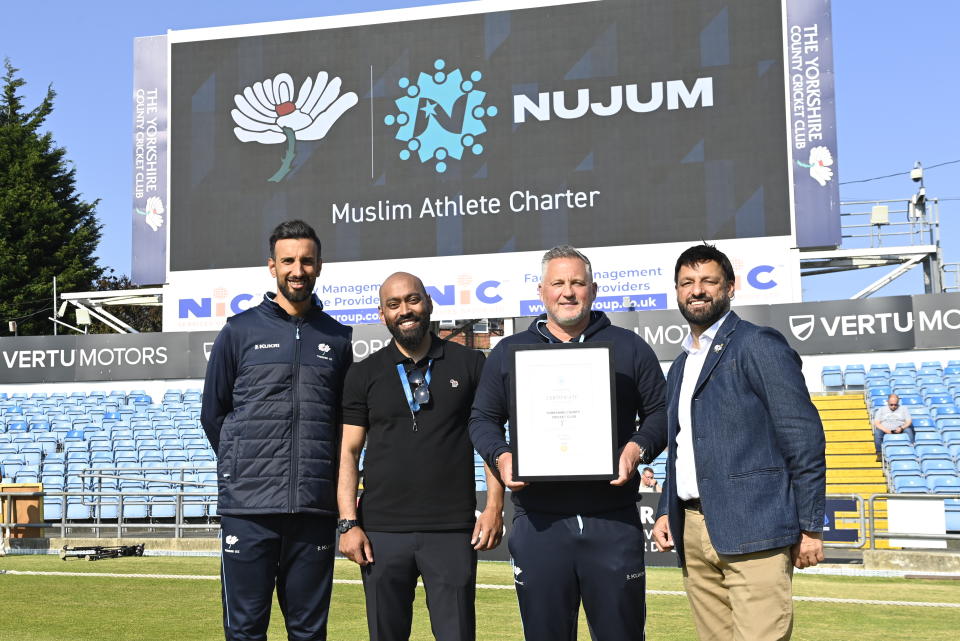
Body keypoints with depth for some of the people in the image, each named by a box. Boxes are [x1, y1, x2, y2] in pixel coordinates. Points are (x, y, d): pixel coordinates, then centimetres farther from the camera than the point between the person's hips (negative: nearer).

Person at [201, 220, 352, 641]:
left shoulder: (336, 339, 11)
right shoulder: (240, 331, 4)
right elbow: (212, 414, 10)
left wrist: (316, 466, 10)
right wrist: (243, 469, 9)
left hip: (315, 507, 2)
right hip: (249, 508, -2)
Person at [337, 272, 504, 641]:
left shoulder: (469, 364, 6)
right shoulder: (364, 375, 8)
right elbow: (349, 451, 6)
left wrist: (494, 507, -4)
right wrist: (348, 523, -3)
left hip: (453, 531, -1)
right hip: (382, 532, 1)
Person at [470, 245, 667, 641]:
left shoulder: (629, 347, 11)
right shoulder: (509, 352, 13)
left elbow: (660, 411, 10)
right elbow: (483, 418, 14)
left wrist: (638, 448, -9)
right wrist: (500, 456, -5)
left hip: (613, 519, 0)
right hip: (539, 523, 1)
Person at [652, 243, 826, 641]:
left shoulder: (759, 346, -4)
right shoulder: (680, 366, 20)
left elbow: (804, 439, -8)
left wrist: (810, 527, -11)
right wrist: (666, 511, 12)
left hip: (752, 532, -7)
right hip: (692, 532, 7)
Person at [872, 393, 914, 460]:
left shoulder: (903, 409, 17)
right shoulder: (881, 410, 16)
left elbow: (909, 422, 5)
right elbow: (876, 423, 4)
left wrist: (901, 428, -17)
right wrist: (885, 430, -16)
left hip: (899, 430, 0)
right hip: (885, 430, 0)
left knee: (908, 430, -33)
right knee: (877, 432, -33)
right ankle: (879, 454, -32)